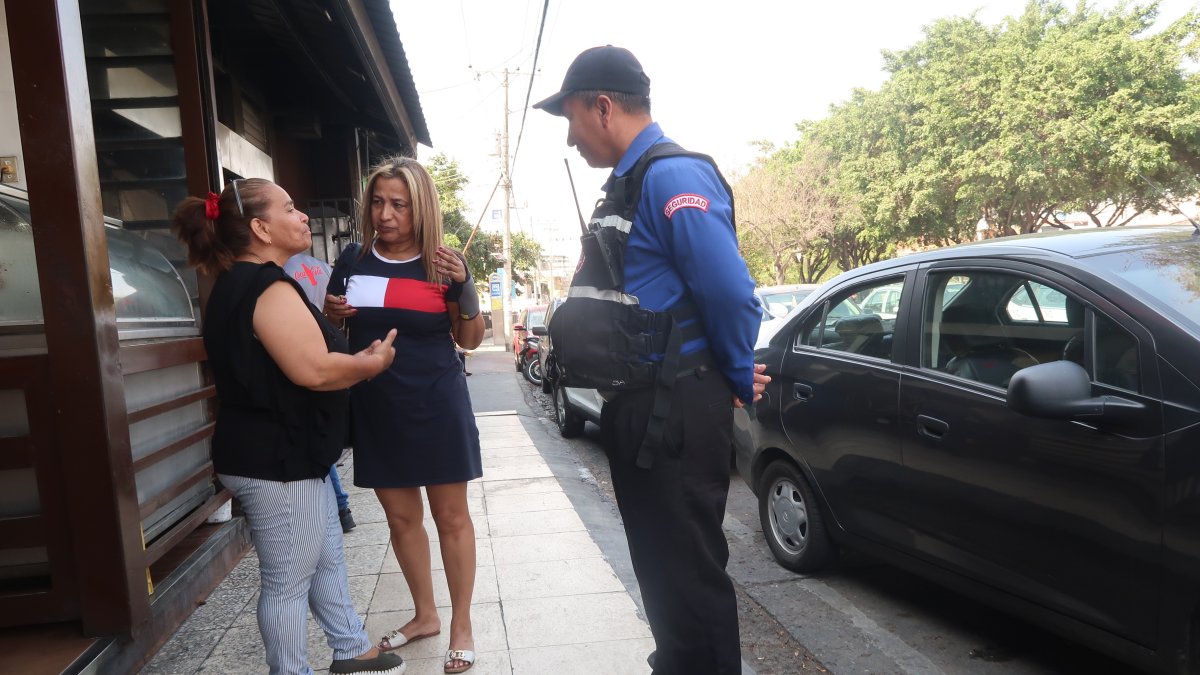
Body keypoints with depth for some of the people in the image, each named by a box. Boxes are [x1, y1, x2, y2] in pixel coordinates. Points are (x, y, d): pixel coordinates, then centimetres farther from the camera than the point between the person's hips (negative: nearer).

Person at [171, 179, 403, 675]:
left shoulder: (240, 285, 13)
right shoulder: (267, 288, -20)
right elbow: (313, 370, -29)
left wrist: (354, 357, 8)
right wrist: (371, 363, -13)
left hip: (287, 455, 11)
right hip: (276, 462, -11)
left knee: (328, 556, 21)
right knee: (288, 581, 5)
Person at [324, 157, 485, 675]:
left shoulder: (442, 263, -3)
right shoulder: (354, 260, 3)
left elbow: (470, 340, 0)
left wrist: (464, 284, -16)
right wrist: (332, 312, -9)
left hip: (437, 404, -3)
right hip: (377, 409, 3)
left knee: (451, 516, 5)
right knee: (401, 517, 14)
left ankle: (461, 626, 20)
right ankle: (425, 615, 33)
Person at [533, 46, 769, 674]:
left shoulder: (673, 175, -17)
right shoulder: (627, 183, 14)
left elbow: (732, 295, -24)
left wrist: (739, 382, -9)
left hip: (676, 414, -10)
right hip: (638, 409, 10)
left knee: (690, 573, 3)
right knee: (660, 566, 23)